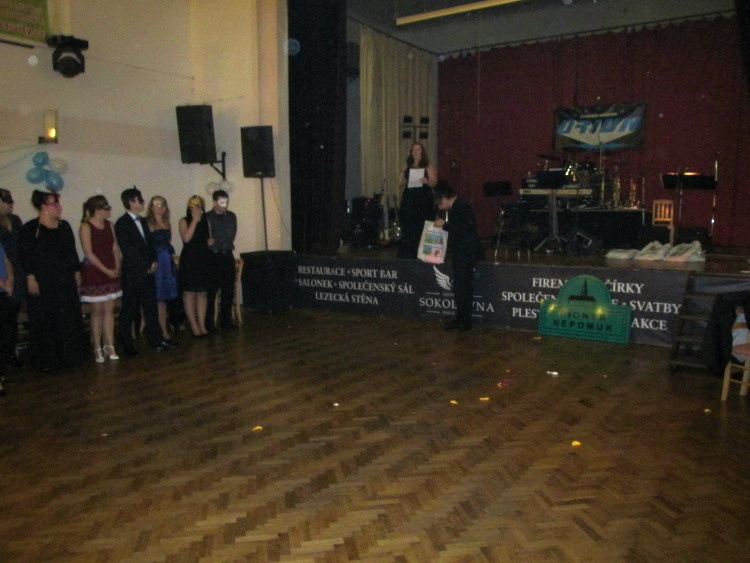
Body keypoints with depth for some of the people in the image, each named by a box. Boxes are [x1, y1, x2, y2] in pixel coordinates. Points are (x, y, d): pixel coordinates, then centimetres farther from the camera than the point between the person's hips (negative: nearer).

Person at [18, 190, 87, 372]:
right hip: (42, 283, -5)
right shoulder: (30, 229, -7)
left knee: (69, 319, 8)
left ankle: (69, 355, 20)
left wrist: (77, 271, 11)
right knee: (44, 321, 1)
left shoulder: (64, 226, 9)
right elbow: (25, 256, -10)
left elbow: (72, 251, 14)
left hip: (65, 281, 5)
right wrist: (30, 278, -15)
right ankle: (47, 360, 9)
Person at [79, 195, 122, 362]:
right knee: (97, 311, 1)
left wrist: (117, 267, -5)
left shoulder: (109, 224, 8)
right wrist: (106, 270, -13)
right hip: (94, 274, -5)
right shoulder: (85, 226, -8)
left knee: (109, 310, 6)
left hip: (111, 273, 5)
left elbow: (115, 248, 8)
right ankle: (98, 348, 8)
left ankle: (109, 346, 11)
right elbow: (89, 253, -12)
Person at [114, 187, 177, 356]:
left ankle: (157, 339, 15)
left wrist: (154, 262, 1)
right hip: (133, 274, -7)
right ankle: (127, 344, 13)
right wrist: (146, 267, -13)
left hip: (148, 272, 7)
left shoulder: (142, 221, 15)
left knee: (151, 307, 10)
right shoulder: (122, 223, -9)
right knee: (129, 310, 3)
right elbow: (128, 250, -14)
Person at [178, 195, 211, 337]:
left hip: (203, 260, 4)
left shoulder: (205, 221, 11)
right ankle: (194, 326, 6)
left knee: (202, 293, 6)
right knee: (189, 294, -1)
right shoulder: (184, 221, -1)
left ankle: (202, 325, 12)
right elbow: (186, 238, -18)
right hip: (189, 261, -4)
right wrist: (195, 220, -16)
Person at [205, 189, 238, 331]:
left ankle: (226, 320, 18)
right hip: (212, 257, -5)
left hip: (227, 256, 5)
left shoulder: (231, 216, 10)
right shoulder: (207, 217, -6)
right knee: (211, 291, -2)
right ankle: (208, 323, 6)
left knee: (228, 290, 8)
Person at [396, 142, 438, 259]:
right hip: (408, 201, 3)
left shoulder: (428, 167, 5)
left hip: (424, 202, -3)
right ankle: (406, 255, 3)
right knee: (407, 229, -2)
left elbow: (434, 183, -3)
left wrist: (426, 181, -24)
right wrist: (402, 172, -3)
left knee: (422, 229, -7)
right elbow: (400, 184, 12)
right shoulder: (407, 166, 15)